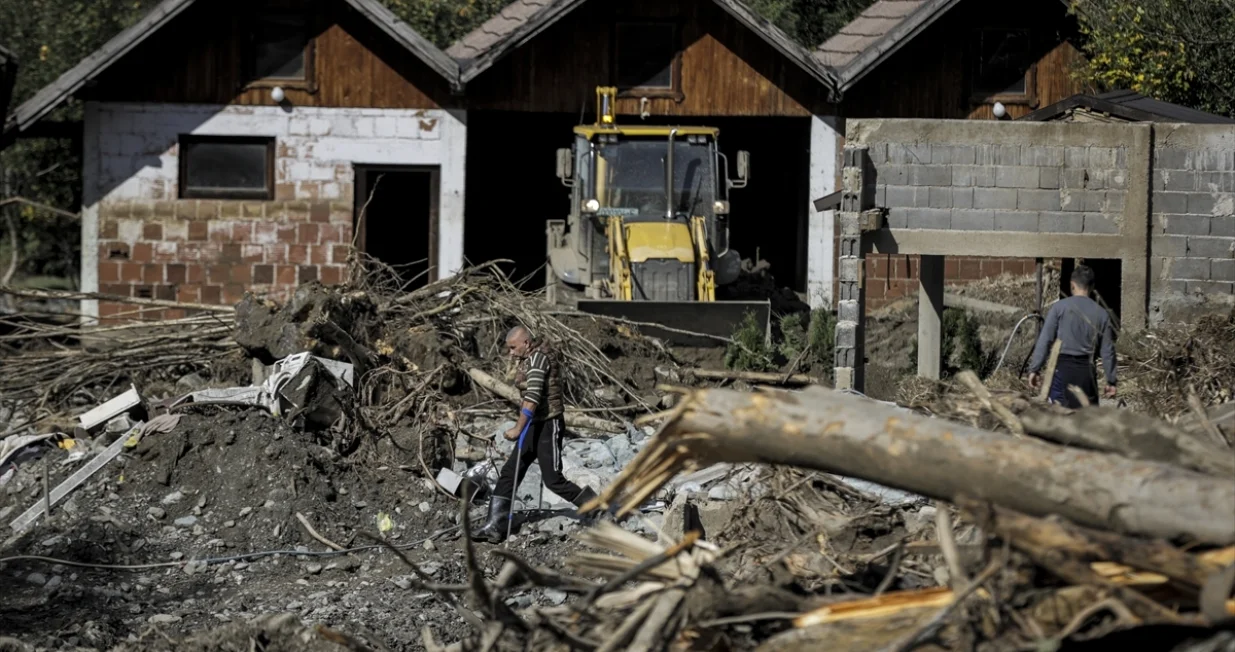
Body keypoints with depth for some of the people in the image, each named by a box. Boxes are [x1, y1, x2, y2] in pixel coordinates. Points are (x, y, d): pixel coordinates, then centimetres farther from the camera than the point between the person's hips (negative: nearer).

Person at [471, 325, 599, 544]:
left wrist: (518, 428, -27)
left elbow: (533, 397, -24)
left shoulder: (538, 357, -15)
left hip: (548, 425, -10)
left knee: (554, 480, -6)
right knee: (509, 473, 2)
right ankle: (495, 527, 1)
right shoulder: (529, 360, 15)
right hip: (534, 425, 10)